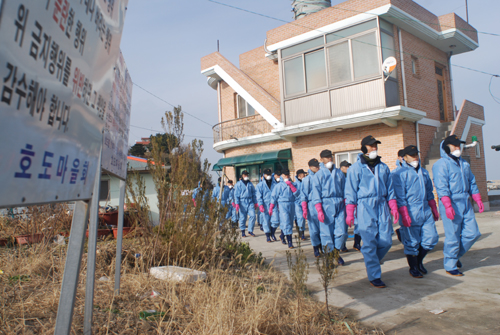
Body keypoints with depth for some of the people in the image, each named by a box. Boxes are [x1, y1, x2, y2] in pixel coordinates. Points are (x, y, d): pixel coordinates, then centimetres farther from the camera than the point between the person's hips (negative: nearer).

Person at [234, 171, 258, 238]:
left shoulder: (250, 184, 13)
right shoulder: (238, 184, 2)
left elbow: (253, 193, 18)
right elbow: (236, 194, -1)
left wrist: (255, 202, 14)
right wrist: (237, 203, -9)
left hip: (250, 202, 3)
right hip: (242, 202, -3)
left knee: (252, 215, -9)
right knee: (242, 217, 1)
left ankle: (250, 231, 2)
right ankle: (243, 231, 14)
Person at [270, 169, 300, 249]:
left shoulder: (293, 184, 9)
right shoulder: (279, 185, 3)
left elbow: (297, 194, -5)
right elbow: (274, 197, 3)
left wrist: (291, 185, -12)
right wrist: (271, 208, -1)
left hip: (291, 205, 4)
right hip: (283, 204, -4)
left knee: (290, 223, 14)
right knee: (286, 223, -12)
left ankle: (282, 236, 37)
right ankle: (290, 242, -13)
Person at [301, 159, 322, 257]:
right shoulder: (307, 179, 0)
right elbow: (303, 195, -2)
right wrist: (304, 209, -9)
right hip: (312, 205, -4)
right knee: (314, 229, 0)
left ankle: (322, 247, 18)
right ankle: (316, 250, 11)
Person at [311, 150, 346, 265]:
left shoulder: (339, 173, 15)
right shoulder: (319, 174, 5)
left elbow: (345, 190, 15)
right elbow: (316, 192, -2)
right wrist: (319, 210, -11)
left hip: (339, 204, 3)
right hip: (326, 204, -3)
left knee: (341, 232, -3)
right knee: (326, 232, -1)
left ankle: (336, 252, 20)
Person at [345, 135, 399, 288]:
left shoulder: (383, 167, 14)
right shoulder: (356, 168, 1)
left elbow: (390, 189, 17)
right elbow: (351, 192, 0)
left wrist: (394, 208, 9)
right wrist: (350, 214, -4)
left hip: (382, 206, 4)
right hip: (365, 207, -4)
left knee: (386, 241, 0)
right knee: (370, 243, -4)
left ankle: (372, 261, 28)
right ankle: (374, 276, 7)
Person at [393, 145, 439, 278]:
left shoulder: (424, 172, 16)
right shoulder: (400, 173, -6)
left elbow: (429, 192, 22)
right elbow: (399, 196, -12)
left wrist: (434, 209, 20)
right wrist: (404, 214, -17)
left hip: (426, 211, 6)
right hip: (411, 213, -6)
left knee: (431, 238, 7)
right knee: (412, 242, 1)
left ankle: (419, 261, 30)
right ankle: (413, 268, 20)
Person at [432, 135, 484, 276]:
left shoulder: (464, 163, 17)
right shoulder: (441, 164, -8)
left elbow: (472, 182, 23)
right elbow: (441, 187, -16)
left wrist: (478, 199, 16)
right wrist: (448, 206, -25)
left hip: (466, 203, 8)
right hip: (451, 204, -7)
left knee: (473, 233, 7)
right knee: (453, 237, -3)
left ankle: (456, 254, 30)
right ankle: (450, 266, 12)